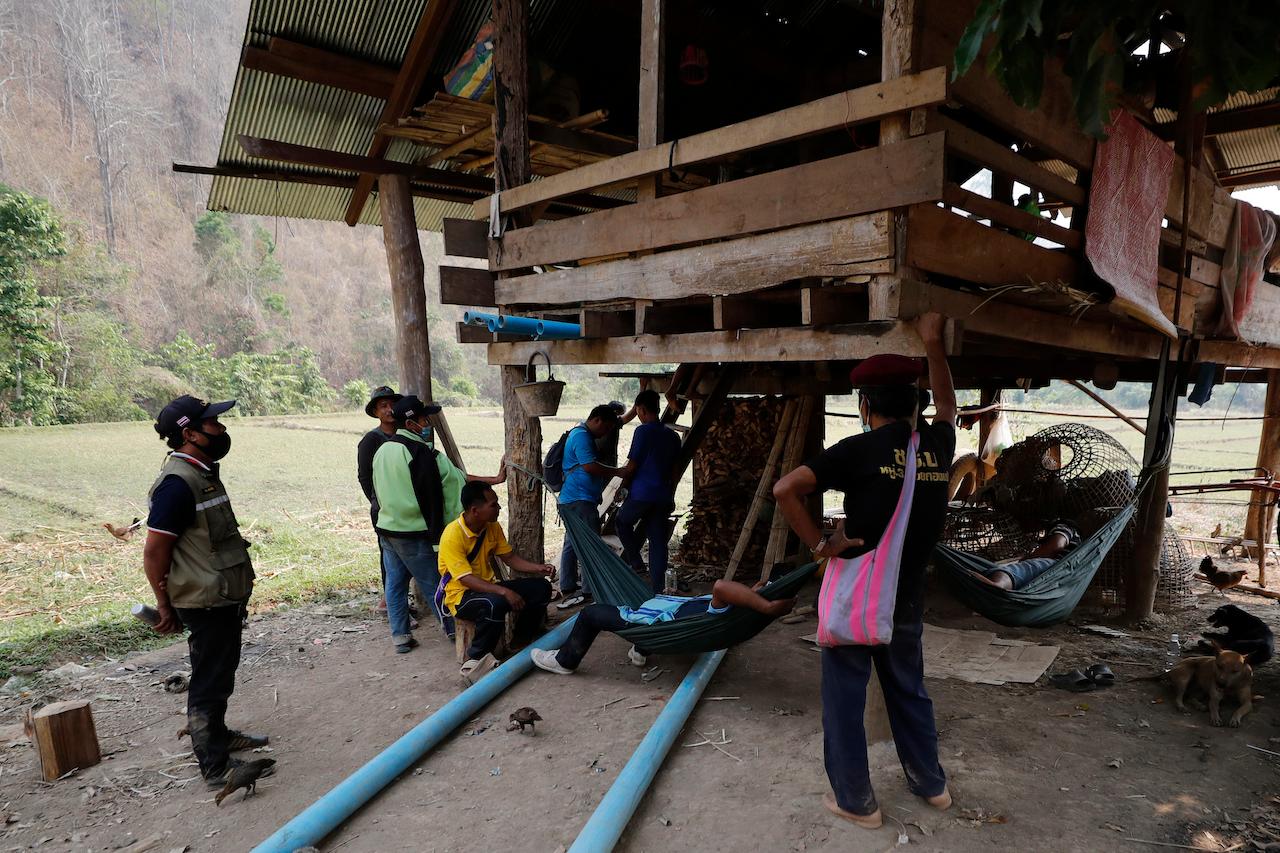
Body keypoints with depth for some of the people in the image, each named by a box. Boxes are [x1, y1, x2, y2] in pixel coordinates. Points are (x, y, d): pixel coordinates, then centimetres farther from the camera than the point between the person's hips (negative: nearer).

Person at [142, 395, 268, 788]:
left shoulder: (202, 473, 9)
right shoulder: (177, 484, -23)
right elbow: (154, 551, -21)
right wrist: (166, 606, -14)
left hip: (224, 598, 10)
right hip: (205, 603, -10)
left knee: (221, 671, 24)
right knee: (210, 680, 2)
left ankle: (218, 735, 42)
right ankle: (216, 766, 14)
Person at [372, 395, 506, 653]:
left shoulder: (382, 450, 6)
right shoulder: (421, 453, -20)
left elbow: (377, 490, 15)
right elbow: (457, 477, -17)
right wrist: (495, 479, -10)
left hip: (387, 527, 7)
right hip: (414, 534, -7)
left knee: (395, 582, 13)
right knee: (435, 584, 3)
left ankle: (400, 637, 19)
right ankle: (456, 631, 14)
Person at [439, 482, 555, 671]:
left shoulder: (493, 527, 1)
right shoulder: (453, 535, -23)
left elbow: (509, 557, 9)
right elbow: (466, 579, -27)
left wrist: (538, 568, -8)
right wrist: (504, 591, -35)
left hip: (489, 587, 8)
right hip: (461, 595, -8)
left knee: (541, 588, -6)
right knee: (495, 604, -39)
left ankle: (521, 643, 11)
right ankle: (476, 658, -17)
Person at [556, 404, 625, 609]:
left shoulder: (580, 434, 21)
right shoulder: (582, 436, -13)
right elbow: (590, 466, -20)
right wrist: (617, 472, -12)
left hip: (571, 500, 11)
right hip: (580, 500, -11)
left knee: (572, 544, 12)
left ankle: (568, 588, 18)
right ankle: (591, 589, -3)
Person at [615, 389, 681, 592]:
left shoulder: (643, 431, -10)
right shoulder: (673, 436, 11)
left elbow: (631, 466, -9)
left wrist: (624, 482, 11)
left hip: (641, 493, -5)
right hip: (664, 496, 6)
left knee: (623, 522, 20)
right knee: (658, 541, 8)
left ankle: (636, 563, 13)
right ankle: (657, 589, 8)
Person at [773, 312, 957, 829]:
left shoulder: (859, 450, -16)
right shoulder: (937, 446, -2)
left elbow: (785, 489, -26)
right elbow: (947, 406, 23)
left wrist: (819, 544, -16)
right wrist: (933, 345, 24)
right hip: (907, 597, 5)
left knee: (844, 699, 10)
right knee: (909, 691, 24)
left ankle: (856, 802, 21)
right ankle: (931, 783, 39)